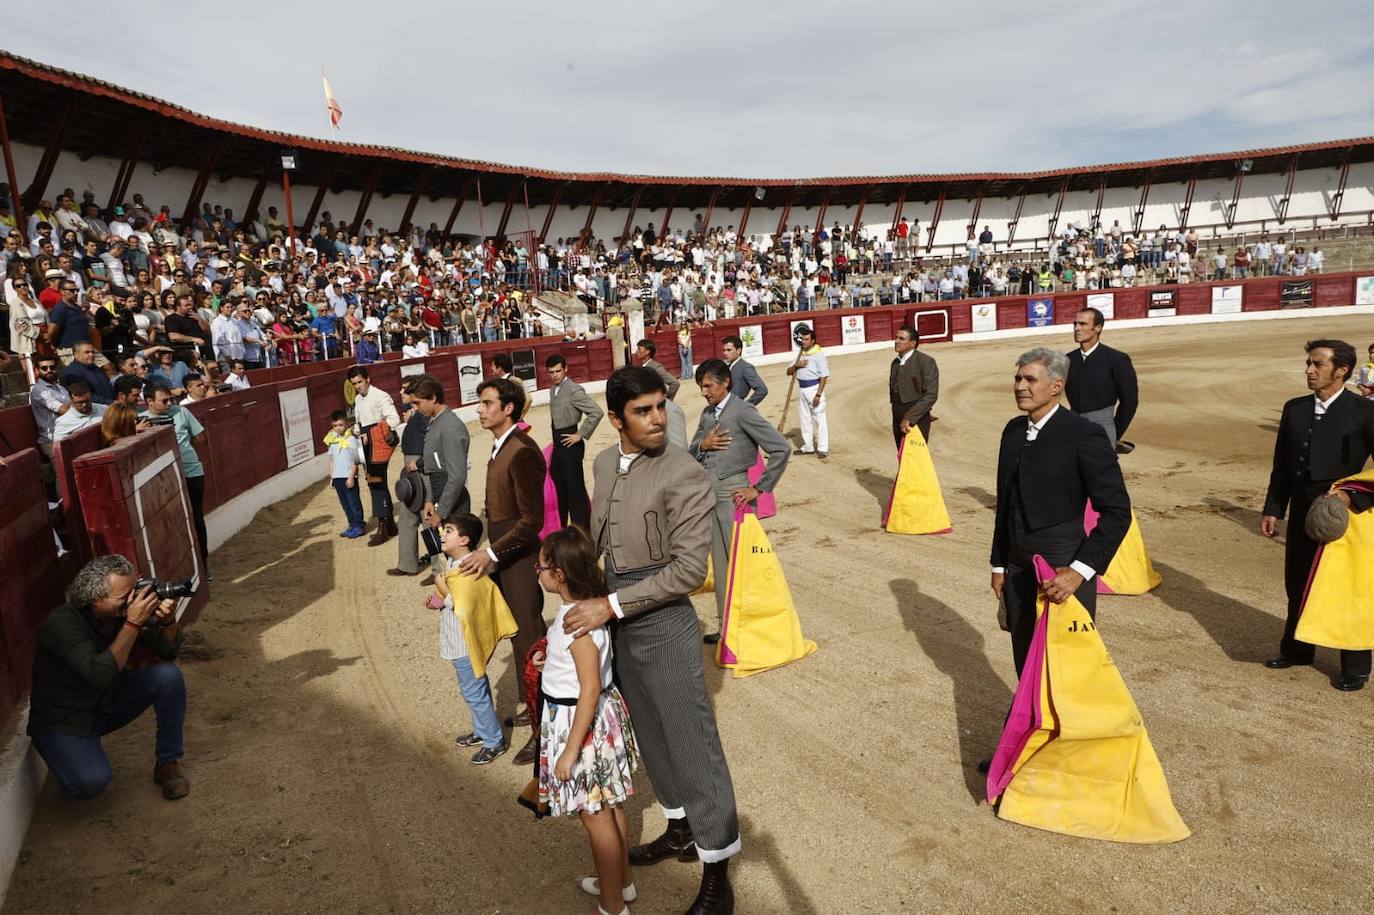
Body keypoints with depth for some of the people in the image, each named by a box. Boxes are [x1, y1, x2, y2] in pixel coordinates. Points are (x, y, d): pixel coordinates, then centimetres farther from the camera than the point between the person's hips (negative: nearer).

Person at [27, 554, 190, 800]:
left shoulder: (124, 609, -11)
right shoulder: (62, 623, -27)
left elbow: (169, 651, -7)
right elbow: (99, 674, -38)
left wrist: (168, 620, -28)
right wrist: (132, 623, -38)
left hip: (109, 703, 5)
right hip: (64, 720, -5)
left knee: (169, 675, -20)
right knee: (92, 781, -29)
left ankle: (168, 762, -5)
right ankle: (69, 756, 8)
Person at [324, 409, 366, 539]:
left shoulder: (351, 440, -9)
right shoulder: (332, 441, 8)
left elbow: (355, 461, -9)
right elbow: (331, 460, 13)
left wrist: (351, 477, -13)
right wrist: (331, 477, 11)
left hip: (348, 477, -6)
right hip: (337, 477, 6)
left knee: (354, 502, 0)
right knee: (344, 503, 11)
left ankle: (359, 526, 8)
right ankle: (352, 525, 20)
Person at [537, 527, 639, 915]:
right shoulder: (585, 605, -1)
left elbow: (590, 689, -28)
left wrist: (571, 750, -23)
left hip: (582, 722, -9)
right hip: (600, 713, 9)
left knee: (595, 815, 7)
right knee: (610, 807, 23)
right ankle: (620, 881, 41)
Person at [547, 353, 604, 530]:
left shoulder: (574, 390, -16)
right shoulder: (553, 389, 10)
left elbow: (597, 412, -24)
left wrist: (581, 434, -18)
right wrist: (556, 441, 14)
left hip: (570, 444, -9)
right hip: (558, 444, 9)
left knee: (575, 489, -5)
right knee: (561, 490, 18)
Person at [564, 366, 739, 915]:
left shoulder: (685, 474, -18)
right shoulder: (604, 464, 3)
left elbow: (689, 569, -21)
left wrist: (612, 605, -21)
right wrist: (583, 591, 12)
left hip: (663, 626, -7)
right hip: (617, 624, 7)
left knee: (691, 744, 4)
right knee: (651, 736, 21)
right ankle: (681, 830, 43)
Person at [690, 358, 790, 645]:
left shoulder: (742, 411, -9)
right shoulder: (707, 413, 12)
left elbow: (781, 449, -14)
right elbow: (691, 452, 18)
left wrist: (759, 488, -11)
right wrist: (703, 445, -5)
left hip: (734, 495, -7)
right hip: (709, 494, 7)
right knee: (720, 563, 13)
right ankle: (726, 623, 23)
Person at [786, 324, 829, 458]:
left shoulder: (818, 354, -10)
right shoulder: (801, 355, 11)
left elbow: (824, 376, -14)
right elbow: (789, 372, 13)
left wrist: (818, 395, -19)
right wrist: (796, 365, -9)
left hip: (814, 388, -8)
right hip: (802, 389, 8)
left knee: (819, 418, -5)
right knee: (805, 419, 13)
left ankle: (823, 448, -1)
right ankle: (808, 447, 23)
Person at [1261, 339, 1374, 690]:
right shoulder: (1295, 409, 6)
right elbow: (1282, 465, 10)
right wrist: (1273, 509, 7)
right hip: (1302, 513, 5)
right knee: (1297, 585, 15)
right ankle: (1296, 649, 33)